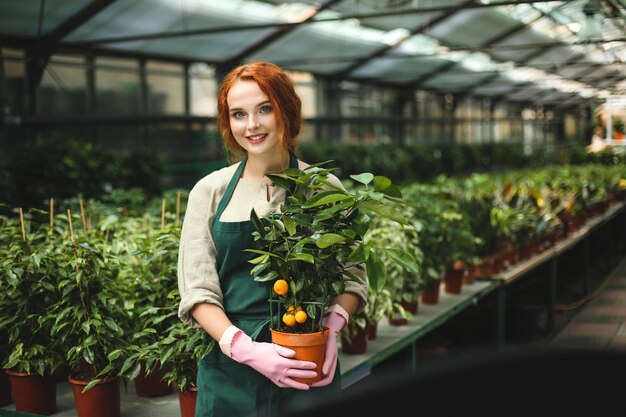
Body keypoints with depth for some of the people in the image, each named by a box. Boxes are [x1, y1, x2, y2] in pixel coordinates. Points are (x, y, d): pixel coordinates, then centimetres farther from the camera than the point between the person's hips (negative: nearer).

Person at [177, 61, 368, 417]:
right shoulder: (210, 191, 1)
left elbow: (353, 278, 4)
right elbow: (197, 291, -2)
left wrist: (332, 328, -15)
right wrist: (246, 348, -16)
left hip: (308, 368, 0)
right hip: (231, 366, 1)